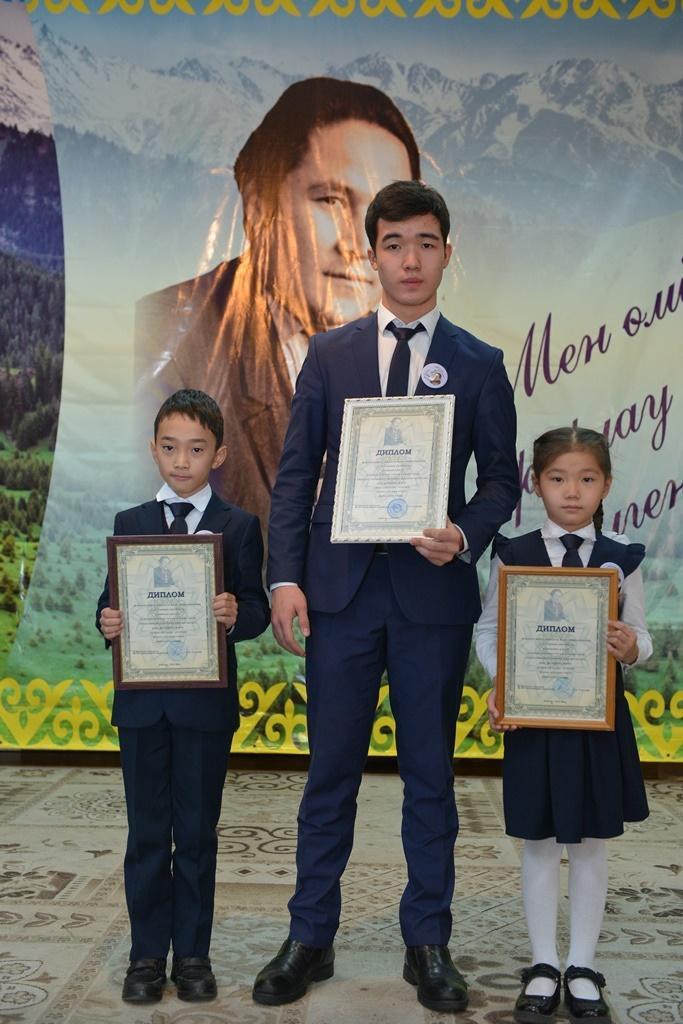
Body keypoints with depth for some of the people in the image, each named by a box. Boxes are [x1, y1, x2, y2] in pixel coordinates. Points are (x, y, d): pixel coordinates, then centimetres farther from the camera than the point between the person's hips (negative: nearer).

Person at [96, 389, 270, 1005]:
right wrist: (108, 622, -15)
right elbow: (113, 601, 7)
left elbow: (255, 607, -4)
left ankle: (193, 953, 21)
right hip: (142, 700, 2)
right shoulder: (131, 524, 9)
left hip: (207, 701, -2)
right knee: (147, 833, 9)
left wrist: (237, 616, -25)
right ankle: (147, 954, 21)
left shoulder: (239, 527, 1)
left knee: (198, 833, 8)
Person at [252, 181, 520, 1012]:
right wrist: (285, 578, -4)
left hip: (432, 592, 0)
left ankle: (428, 943, 24)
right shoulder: (329, 353, 8)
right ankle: (309, 938, 22)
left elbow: (501, 477, 6)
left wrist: (465, 536, -15)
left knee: (430, 773, 9)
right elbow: (295, 473, 5)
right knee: (330, 773, 8)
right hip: (341, 588, 1)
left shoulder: (478, 365, 6)